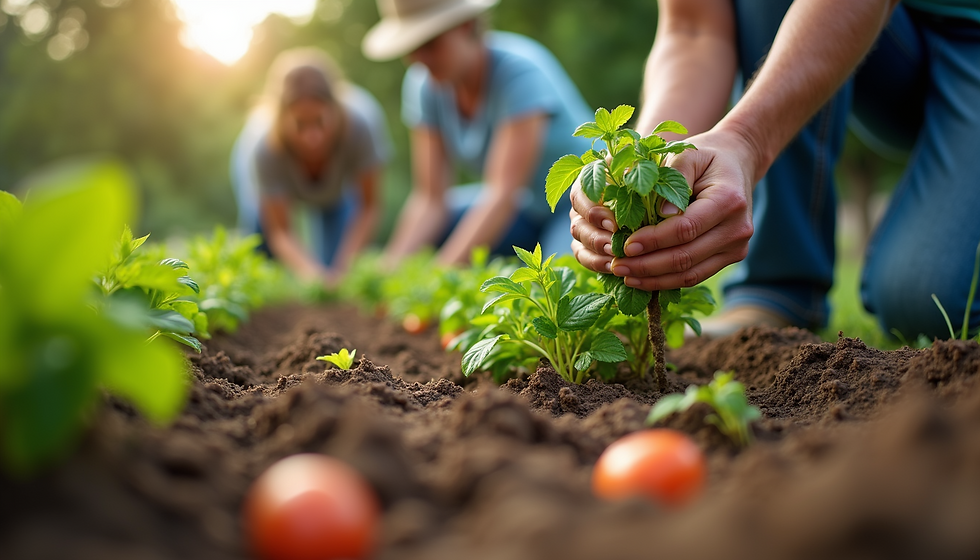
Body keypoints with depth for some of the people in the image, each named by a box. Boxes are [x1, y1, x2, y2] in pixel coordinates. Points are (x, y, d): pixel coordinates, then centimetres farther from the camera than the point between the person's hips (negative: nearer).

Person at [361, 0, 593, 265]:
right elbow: (429, 197, -12)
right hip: (528, 208, 7)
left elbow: (503, 191, -36)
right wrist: (394, 264, -28)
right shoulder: (422, 84, -8)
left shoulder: (519, 70, -27)